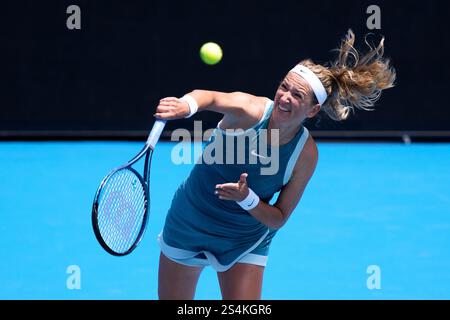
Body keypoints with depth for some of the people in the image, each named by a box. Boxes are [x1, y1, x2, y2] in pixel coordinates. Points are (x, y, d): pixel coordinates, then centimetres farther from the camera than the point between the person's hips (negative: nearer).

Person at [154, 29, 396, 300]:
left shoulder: (306, 154, -20)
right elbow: (212, 98, -48)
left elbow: (278, 219, -13)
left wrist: (247, 199, -32)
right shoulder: (251, 110, -26)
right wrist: (187, 105, -70)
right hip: (187, 225, -1)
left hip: (245, 242, 1)